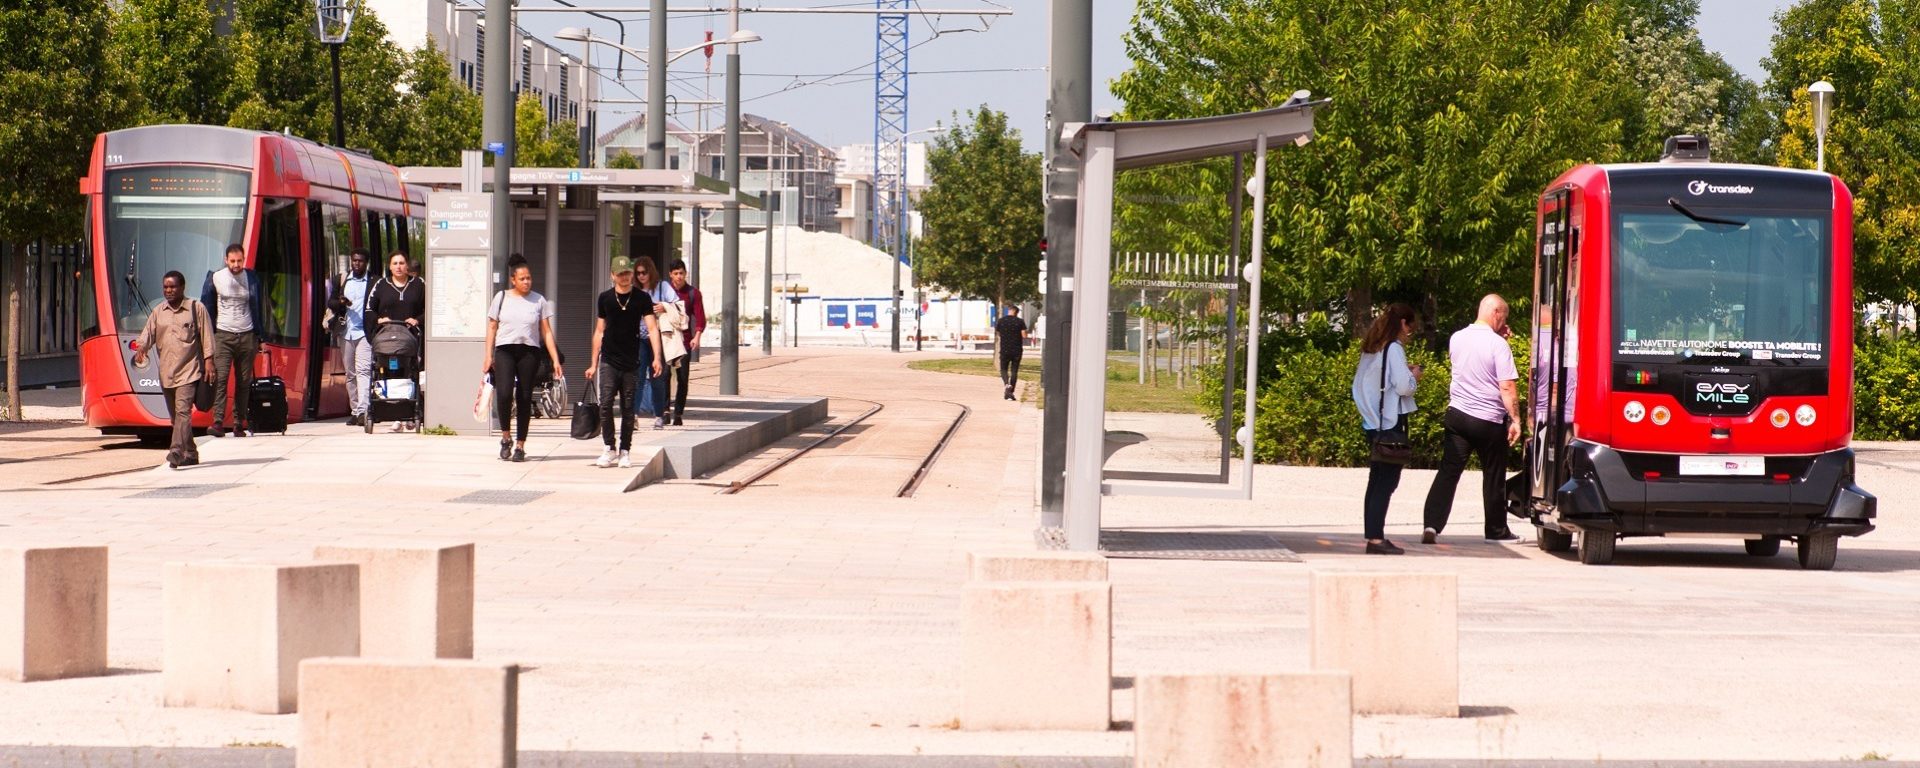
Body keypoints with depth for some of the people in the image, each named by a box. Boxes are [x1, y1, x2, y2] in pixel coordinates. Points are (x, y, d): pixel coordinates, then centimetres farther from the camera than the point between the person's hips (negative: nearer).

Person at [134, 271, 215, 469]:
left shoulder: (197, 309, 1)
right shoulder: (158, 312, 14)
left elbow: (206, 336, 0)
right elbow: (148, 333, 5)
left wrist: (209, 361, -8)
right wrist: (141, 348, -15)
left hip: (188, 371, -6)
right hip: (166, 372, 6)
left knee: (183, 410, -19)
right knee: (175, 415, 11)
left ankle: (177, 451, -29)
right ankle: (190, 453, 21)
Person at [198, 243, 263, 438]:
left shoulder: (252, 279, 6)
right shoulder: (215, 278, 0)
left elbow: (259, 308, 13)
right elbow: (206, 308, 6)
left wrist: (259, 336, 11)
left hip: (246, 336, 2)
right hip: (223, 335, -2)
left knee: (244, 381, 3)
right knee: (220, 378, -14)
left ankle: (239, 423, 7)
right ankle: (218, 423, -21)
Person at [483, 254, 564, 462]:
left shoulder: (539, 301, 8)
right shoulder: (501, 298, 8)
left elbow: (546, 332, 7)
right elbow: (492, 328, 10)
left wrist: (556, 360, 0)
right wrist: (488, 356, 2)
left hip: (529, 352, 1)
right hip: (505, 351, -1)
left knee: (524, 399, 2)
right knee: (504, 394, -18)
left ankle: (520, 445, 11)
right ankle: (506, 437, 2)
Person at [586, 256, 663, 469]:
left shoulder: (642, 299, 1)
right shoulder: (605, 298, 6)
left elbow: (652, 327, -5)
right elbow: (599, 331, 12)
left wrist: (657, 357, -19)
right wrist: (593, 363, 11)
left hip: (631, 363, 0)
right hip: (609, 361, 0)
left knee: (628, 408, 5)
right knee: (605, 404, -12)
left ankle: (625, 451, 13)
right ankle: (609, 449, -3)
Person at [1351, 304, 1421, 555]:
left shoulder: (1370, 348, 12)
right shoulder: (1394, 348, -12)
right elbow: (1403, 386, -20)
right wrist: (1414, 376, 2)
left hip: (1373, 421, 8)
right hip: (1391, 421, -8)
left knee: (1376, 480, 13)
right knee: (1386, 481, -7)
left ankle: (1373, 535, 16)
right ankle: (1376, 538, -10)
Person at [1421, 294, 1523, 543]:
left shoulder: (1457, 338, 4)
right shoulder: (1498, 345, -14)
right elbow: (1507, 387, -17)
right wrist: (1515, 420, -11)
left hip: (1458, 415, 4)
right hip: (1490, 420, -4)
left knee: (1448, 471, 0)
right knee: (1493, 476, 11)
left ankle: (1432, 524, -14)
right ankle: (1497, 530, 22)